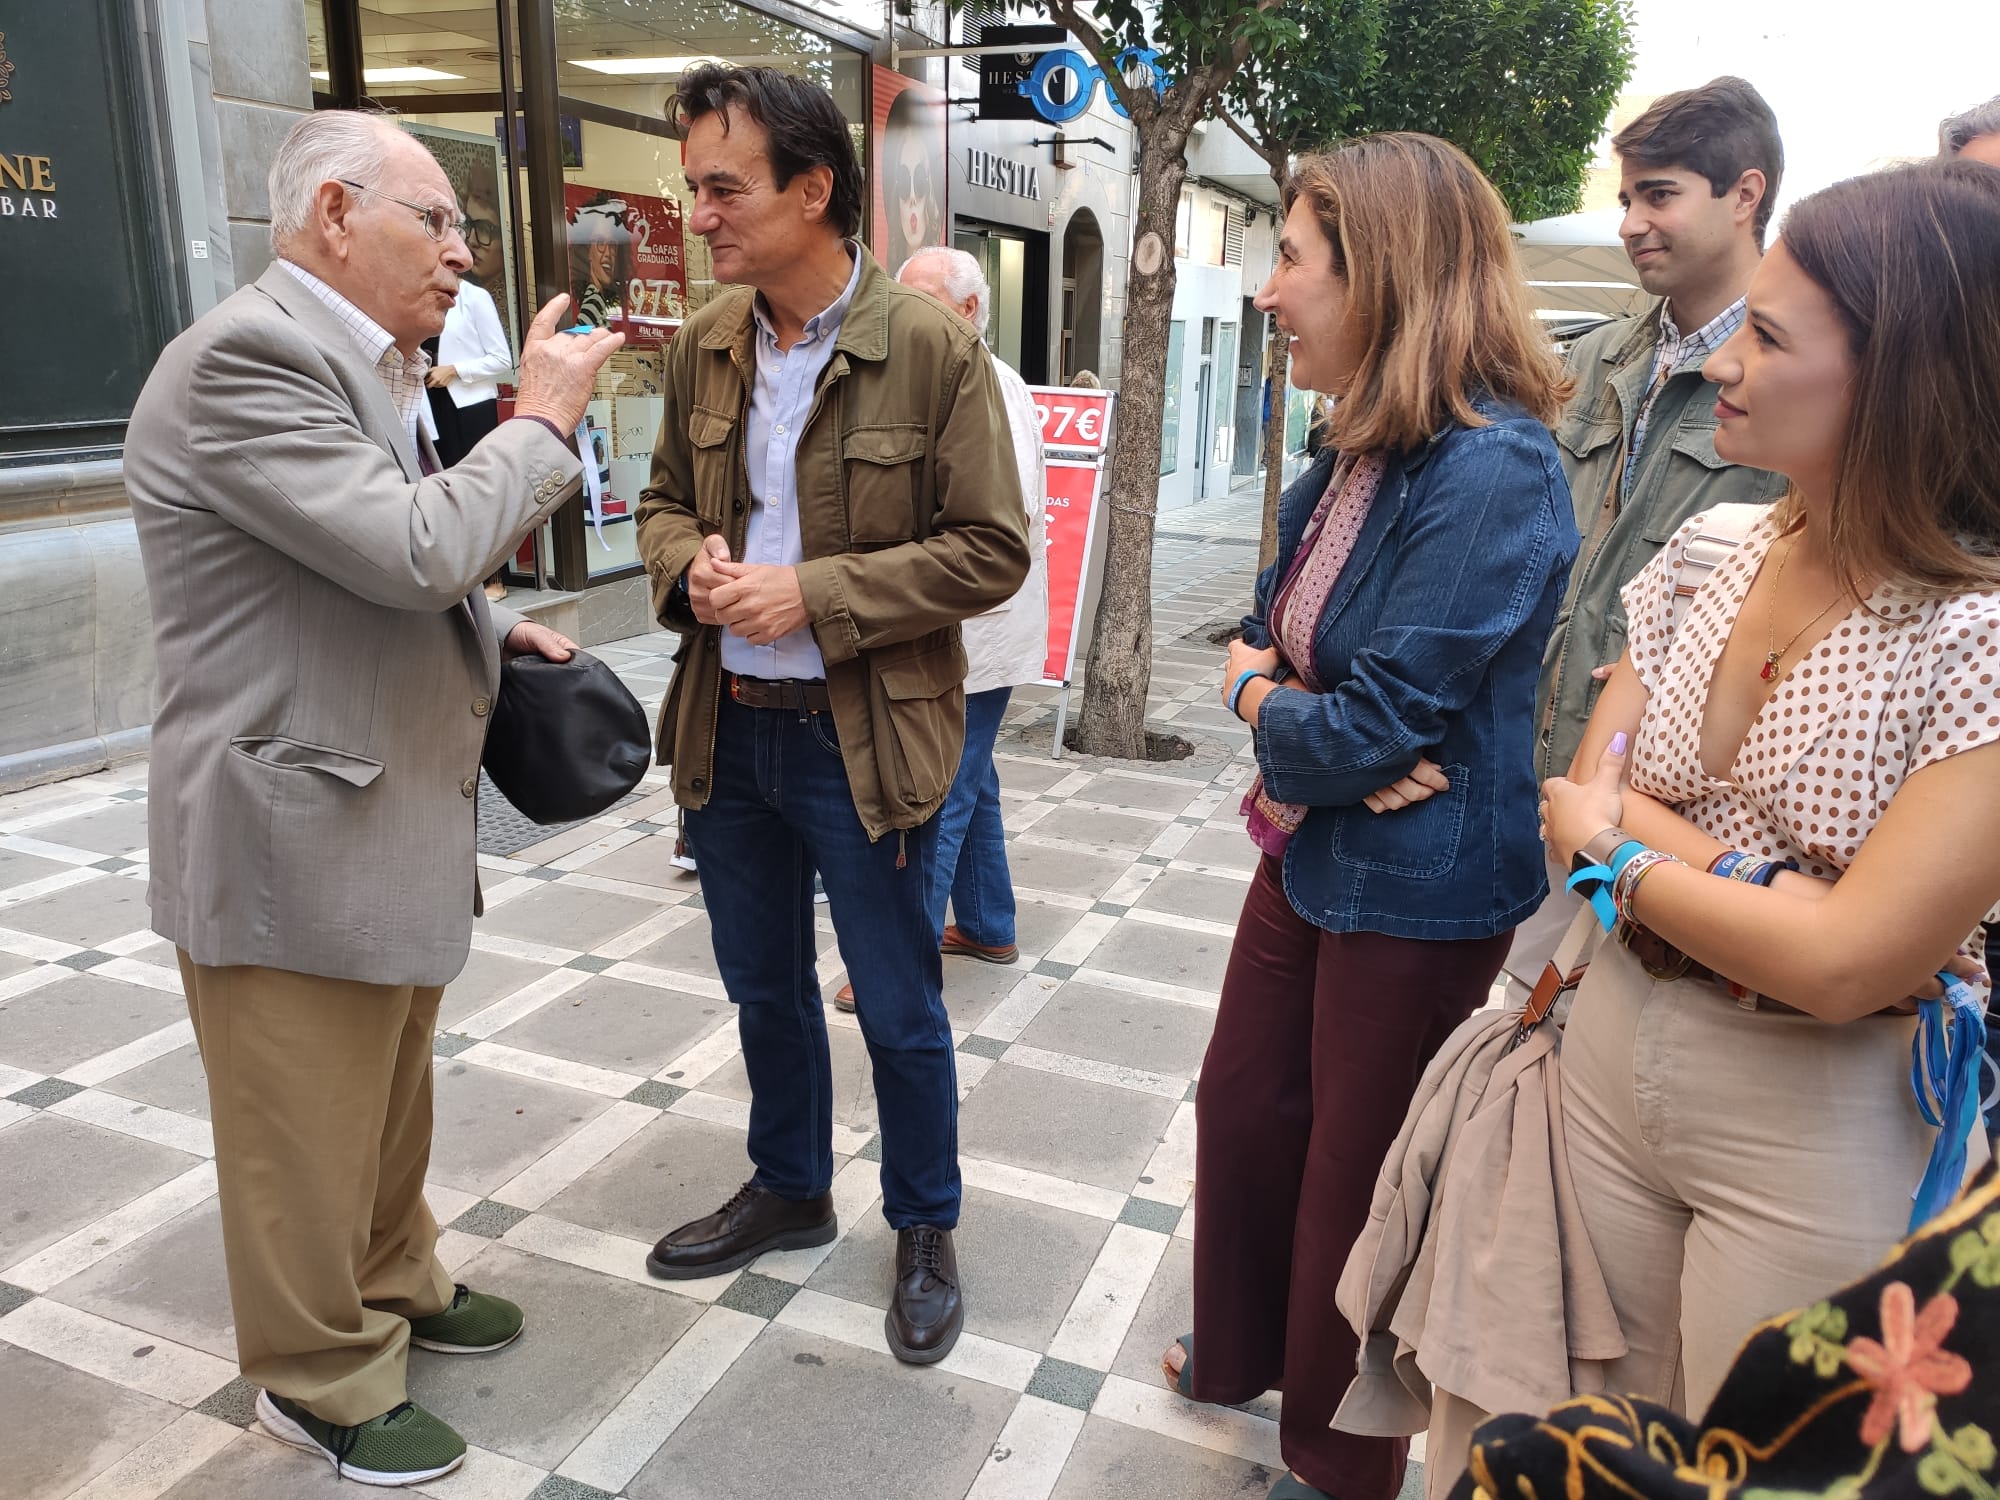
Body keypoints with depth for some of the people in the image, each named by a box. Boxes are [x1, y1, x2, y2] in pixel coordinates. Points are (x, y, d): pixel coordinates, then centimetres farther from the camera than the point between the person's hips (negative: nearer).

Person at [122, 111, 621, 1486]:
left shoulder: (366, 366, 12)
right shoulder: (245, 361, -20)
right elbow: (417, 547, -29)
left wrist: (490, 629, 8)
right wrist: (543, 418, -16)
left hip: (394, 815, 9)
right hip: (296, 838, -9)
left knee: (390, 1098, 24)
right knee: (309, 1133, 10)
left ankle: (397, 1285, 45)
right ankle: (323, 1382, 30)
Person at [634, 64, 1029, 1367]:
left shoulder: (932, 347, -13)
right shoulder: (703, 347, 4)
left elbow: (991, 549, -14)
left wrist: (814, 595, -21)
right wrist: (689, 563, -9)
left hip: (864, 740, -5)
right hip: (728, 727, 6)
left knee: (900, 1011, 10)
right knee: (765, 988, 21)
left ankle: (926, 1232, 33)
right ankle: (790, 1192, 45)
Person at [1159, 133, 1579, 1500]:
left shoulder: (1492, 475, -26)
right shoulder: (1361, 451, 4)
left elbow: (1367, 731, -27)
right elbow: (1272, 623, 10)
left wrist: (1260, 700, -7)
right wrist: (1292, 711, -12)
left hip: (1414, 894, -8)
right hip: (1310, 854, 9)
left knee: (1356, 1177, 11)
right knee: (1243, 1111, 22)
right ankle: (1242, 1350, 49)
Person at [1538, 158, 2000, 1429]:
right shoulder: (1710, 551, -1)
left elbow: (1842, 967, -25)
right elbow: (1589, 794, -2)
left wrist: (1614, 848, -12)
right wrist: (1768, 887, -20)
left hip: (1817, 1134, -5)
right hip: (1613, 1053, 5)